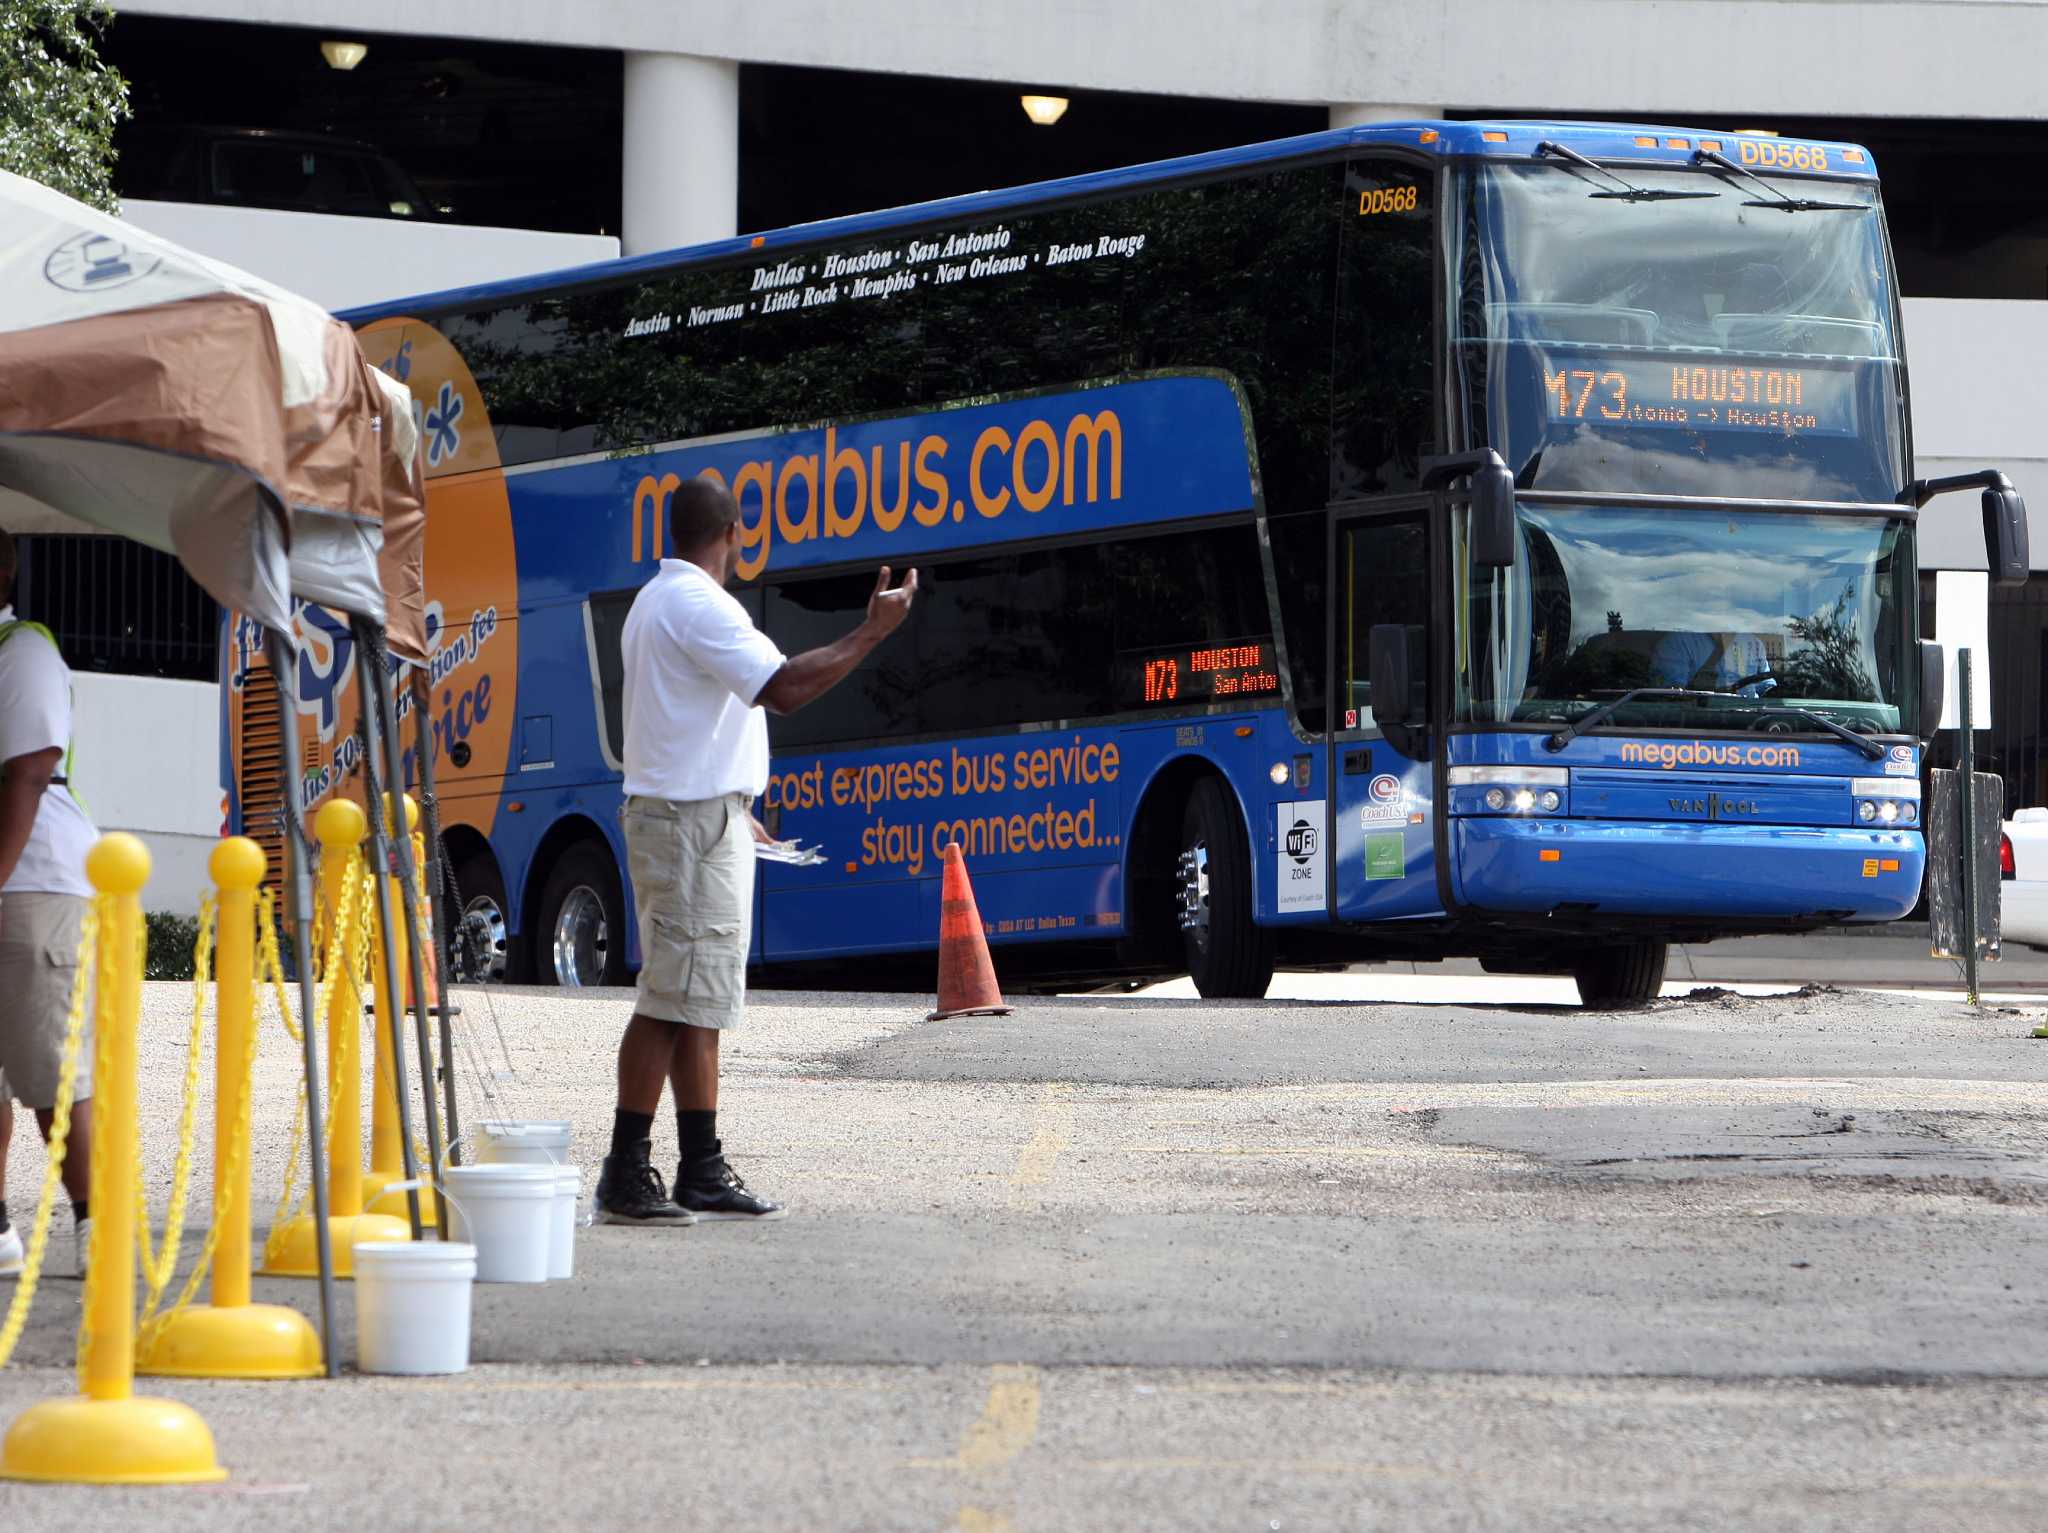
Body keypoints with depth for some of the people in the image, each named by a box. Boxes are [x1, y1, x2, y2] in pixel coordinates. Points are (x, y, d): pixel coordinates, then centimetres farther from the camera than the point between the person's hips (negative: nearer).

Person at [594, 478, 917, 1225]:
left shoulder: (655, 600, 19)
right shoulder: (699, 606, -15)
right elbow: (784, 687, -25)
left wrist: (734, 808, 29)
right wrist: (872, 632, -18)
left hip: (677, 812, 11)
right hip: (695, 821, -11)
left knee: (697, 1002, 10)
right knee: (675, 1001, -11)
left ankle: (702, 1172, 11)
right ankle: (625, 1176, -13)